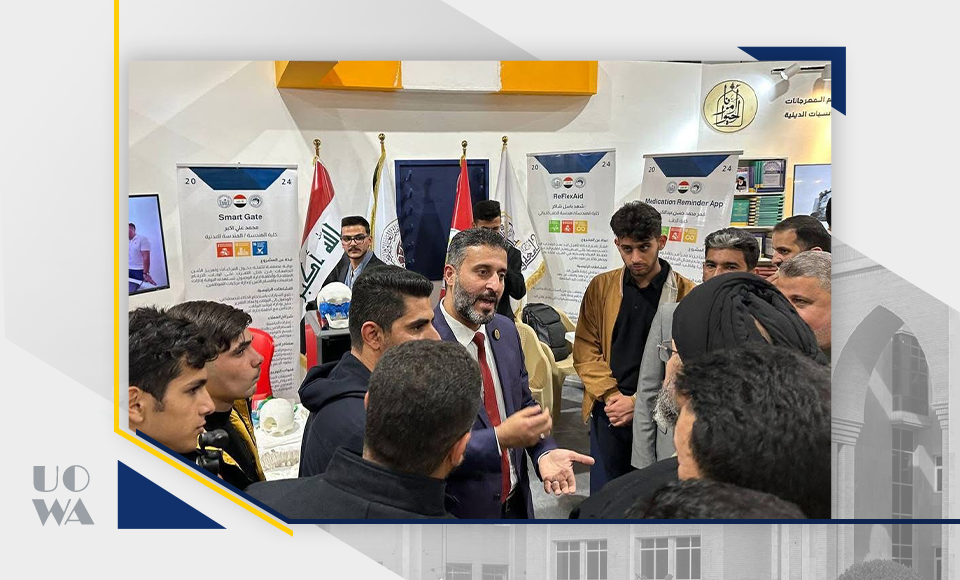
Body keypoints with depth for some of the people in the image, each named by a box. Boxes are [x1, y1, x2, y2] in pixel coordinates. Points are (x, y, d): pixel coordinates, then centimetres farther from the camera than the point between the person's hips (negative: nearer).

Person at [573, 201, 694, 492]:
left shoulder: (686, 294, -5)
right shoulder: (601, 287, 4)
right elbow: (585, 349, 3)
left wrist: (639, 402, -12)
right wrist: (611, 396, -9)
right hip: (608, 413, 2)